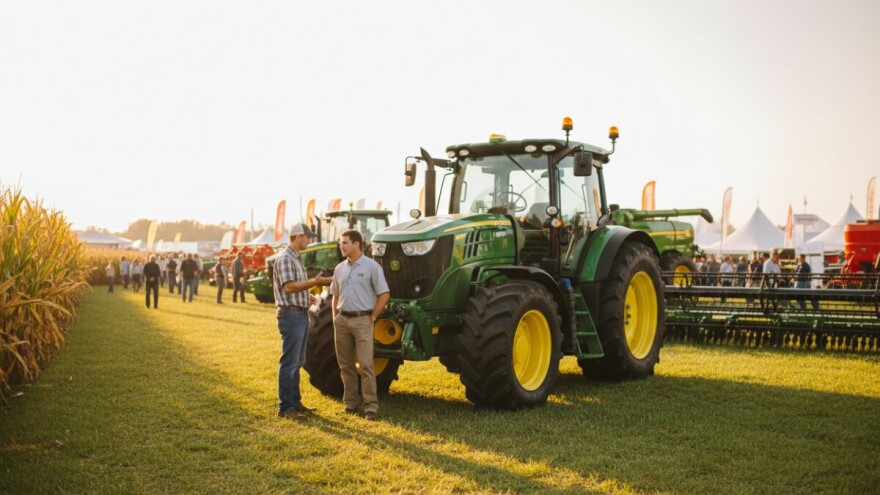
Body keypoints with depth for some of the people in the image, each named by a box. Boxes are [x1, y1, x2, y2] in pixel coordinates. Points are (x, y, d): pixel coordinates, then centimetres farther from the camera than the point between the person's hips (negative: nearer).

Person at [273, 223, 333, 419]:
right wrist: (314, 282, -28)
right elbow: (289, 286, -25)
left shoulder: (296, 258, 16)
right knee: (289, 362, -6)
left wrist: (308, 295, 14)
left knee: (297, 362, 15)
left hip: (301, 314, 10)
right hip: (291, 315, -10)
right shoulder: (285, 258, -15)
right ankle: (285, 407, 0)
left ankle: (295, 402, 23)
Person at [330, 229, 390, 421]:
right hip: (342, 320, 6)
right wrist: (335, 317, 11)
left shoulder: (372, 267, -7)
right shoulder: (339, 268, 10)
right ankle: (350, 402, 20)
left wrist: (373, 317, -7)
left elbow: (384, 294, -7)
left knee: (366, 365, -7)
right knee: (346, 365, 10)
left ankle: (371, 406, -3)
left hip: (362, 320, -6)